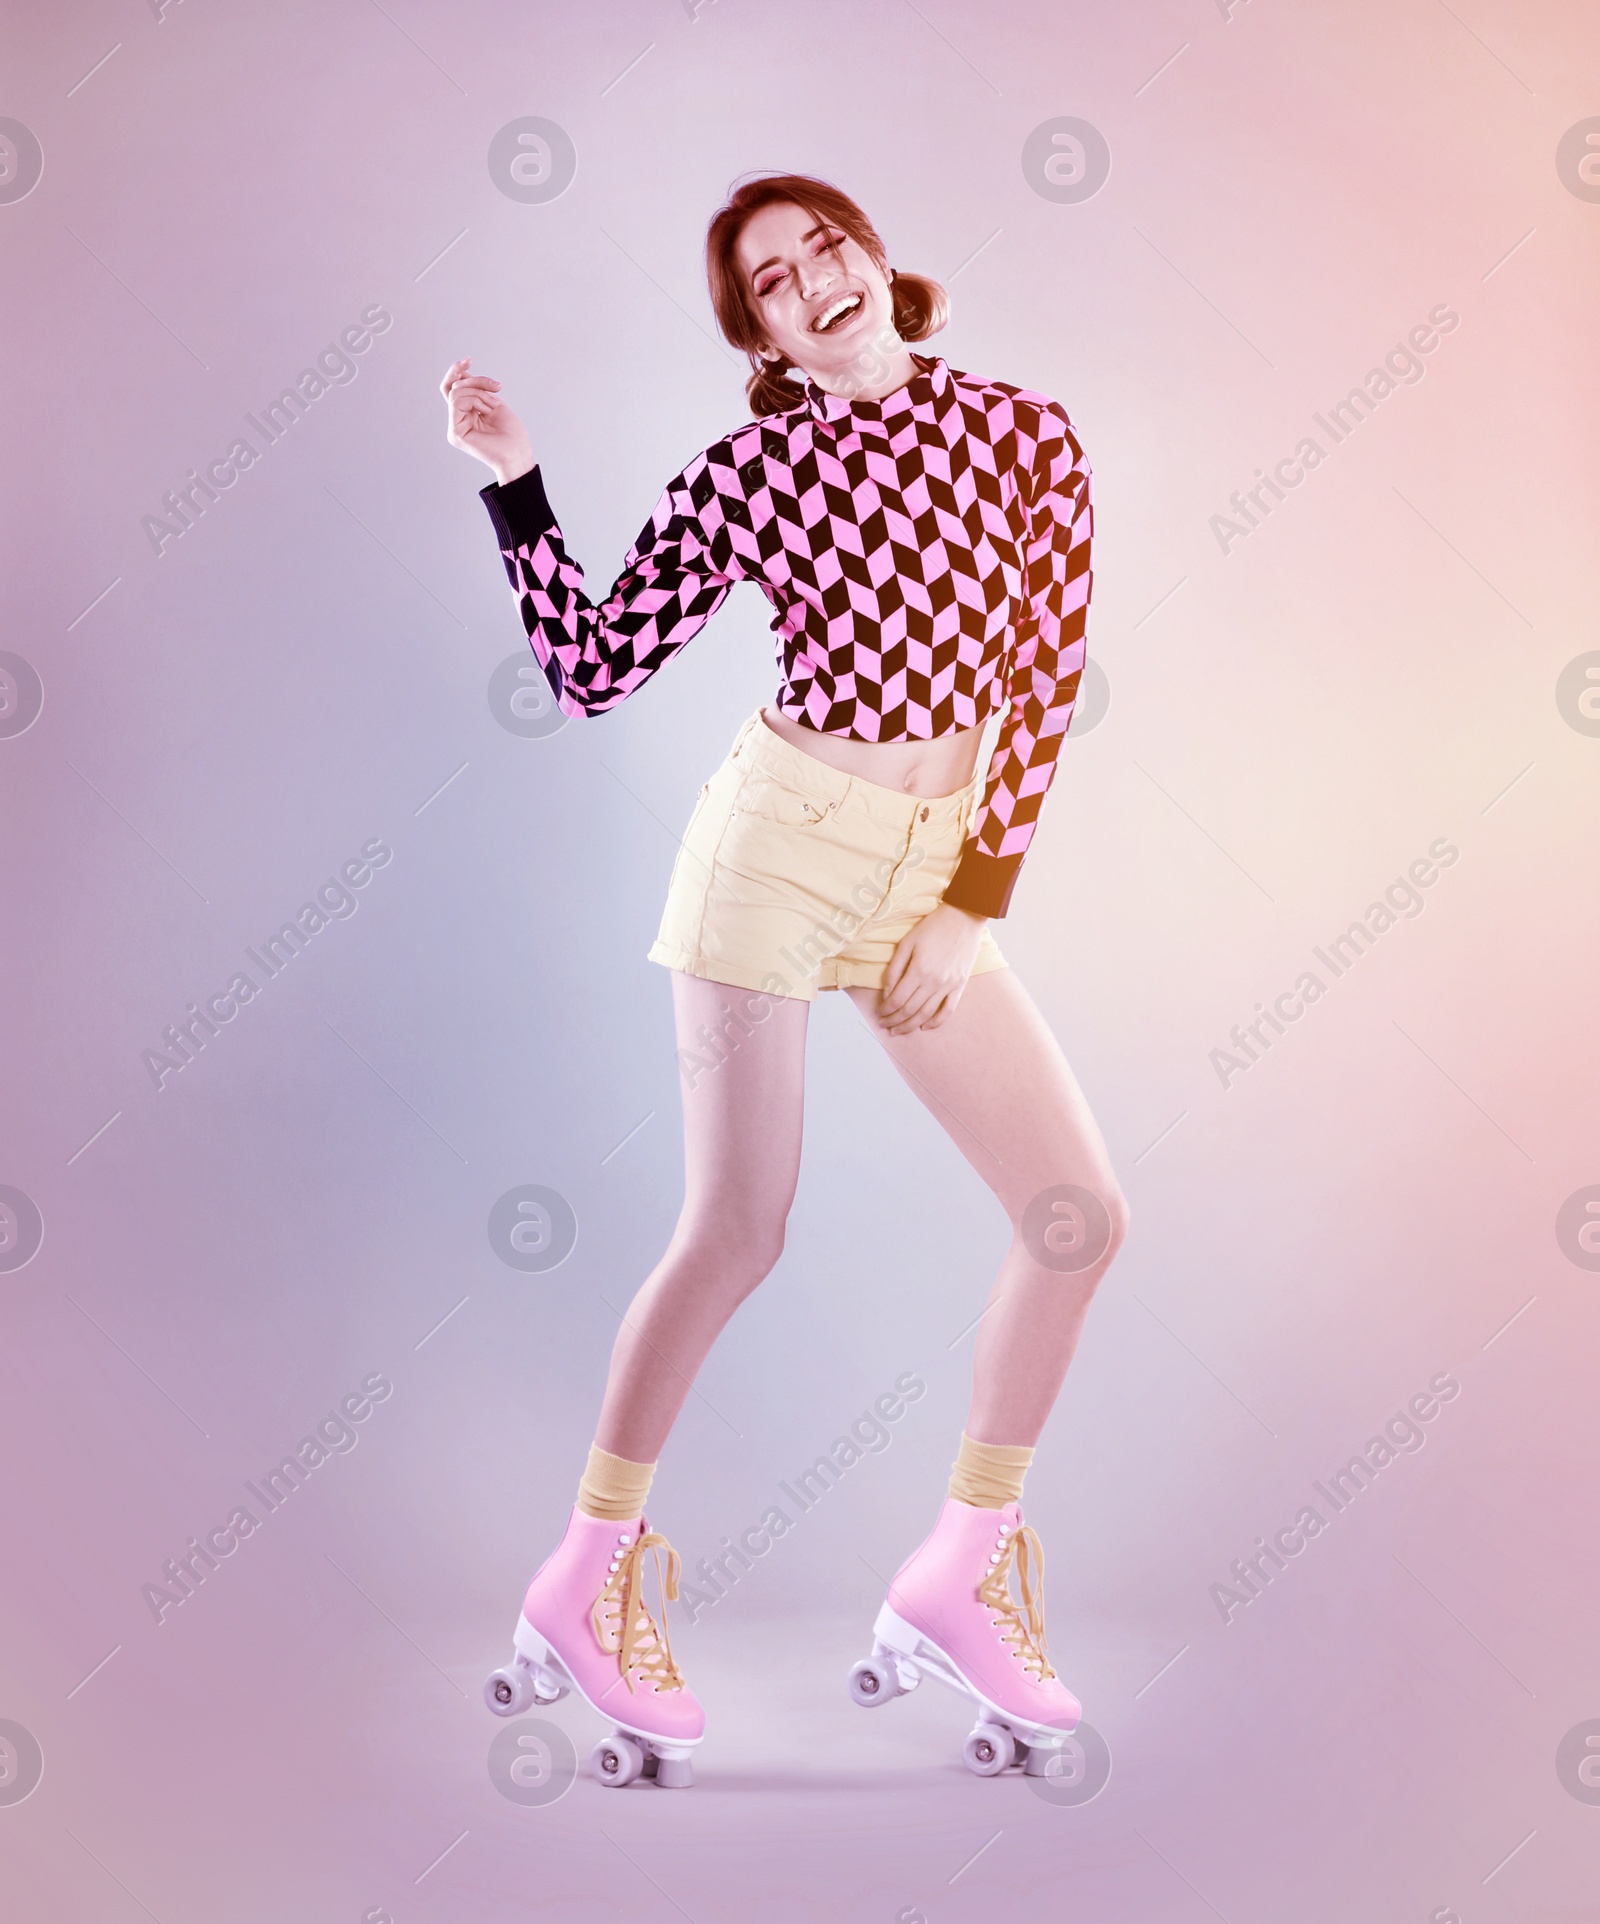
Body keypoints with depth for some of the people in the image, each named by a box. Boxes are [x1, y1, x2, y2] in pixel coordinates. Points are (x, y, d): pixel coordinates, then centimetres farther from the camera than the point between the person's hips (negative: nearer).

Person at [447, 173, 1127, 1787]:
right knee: (736, 1231, -7)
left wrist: (971, 911, -2)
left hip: (943, 867, 4)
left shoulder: (1025, 432, 4)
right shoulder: (742, 474, -1)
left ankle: (962, 1571, 16)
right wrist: (513, 483, -8)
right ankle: (583, 1584, 10)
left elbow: (1047, 685, 3)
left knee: (1082, 1216, 1)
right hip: (779, 838, -4)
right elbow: (591, 672, -1)